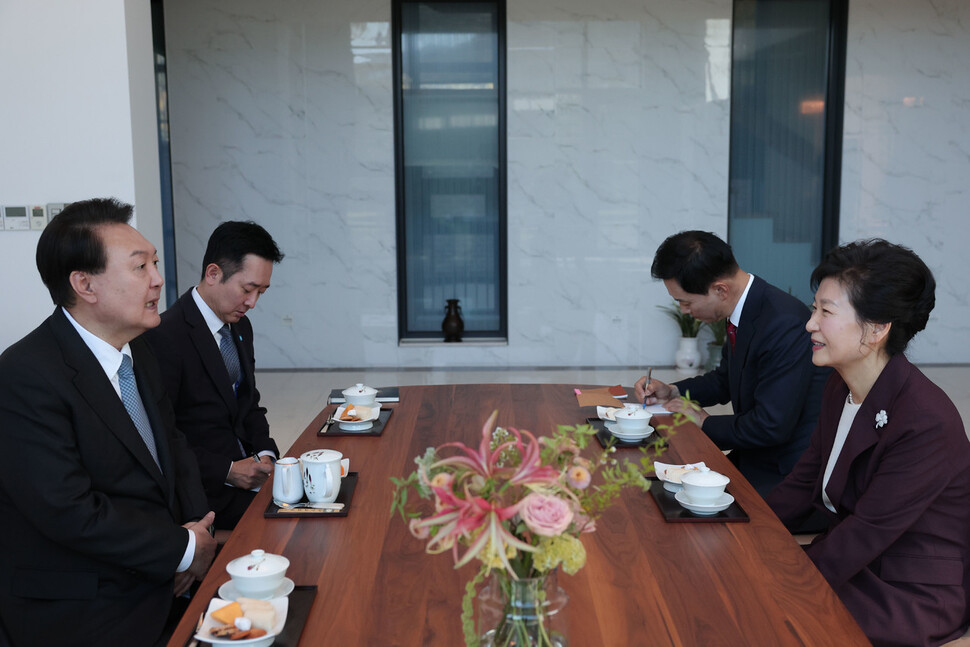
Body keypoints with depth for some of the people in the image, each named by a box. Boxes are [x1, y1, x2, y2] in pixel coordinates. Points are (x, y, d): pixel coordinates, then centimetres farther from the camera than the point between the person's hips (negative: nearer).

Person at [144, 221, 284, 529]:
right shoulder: (166, 336, -16)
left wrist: (265, 453, 0)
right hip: (205, 490, -8)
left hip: (246, 469, 8)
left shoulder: (240, 326, 11)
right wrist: (227, 470, -18)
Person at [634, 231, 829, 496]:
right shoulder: (741, 310, 3)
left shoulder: (784, 324, -25)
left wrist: (705, 422, -10)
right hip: (751, 459, 9)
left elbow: (771, 427, -25)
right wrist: (671, 391, 7)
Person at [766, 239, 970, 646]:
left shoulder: (927, 423, -27)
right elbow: (805, 479, 5)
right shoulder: (840, 387, 0)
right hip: (854, 555, 8)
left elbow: (865, 534, -24)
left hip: (913, 596, -7)